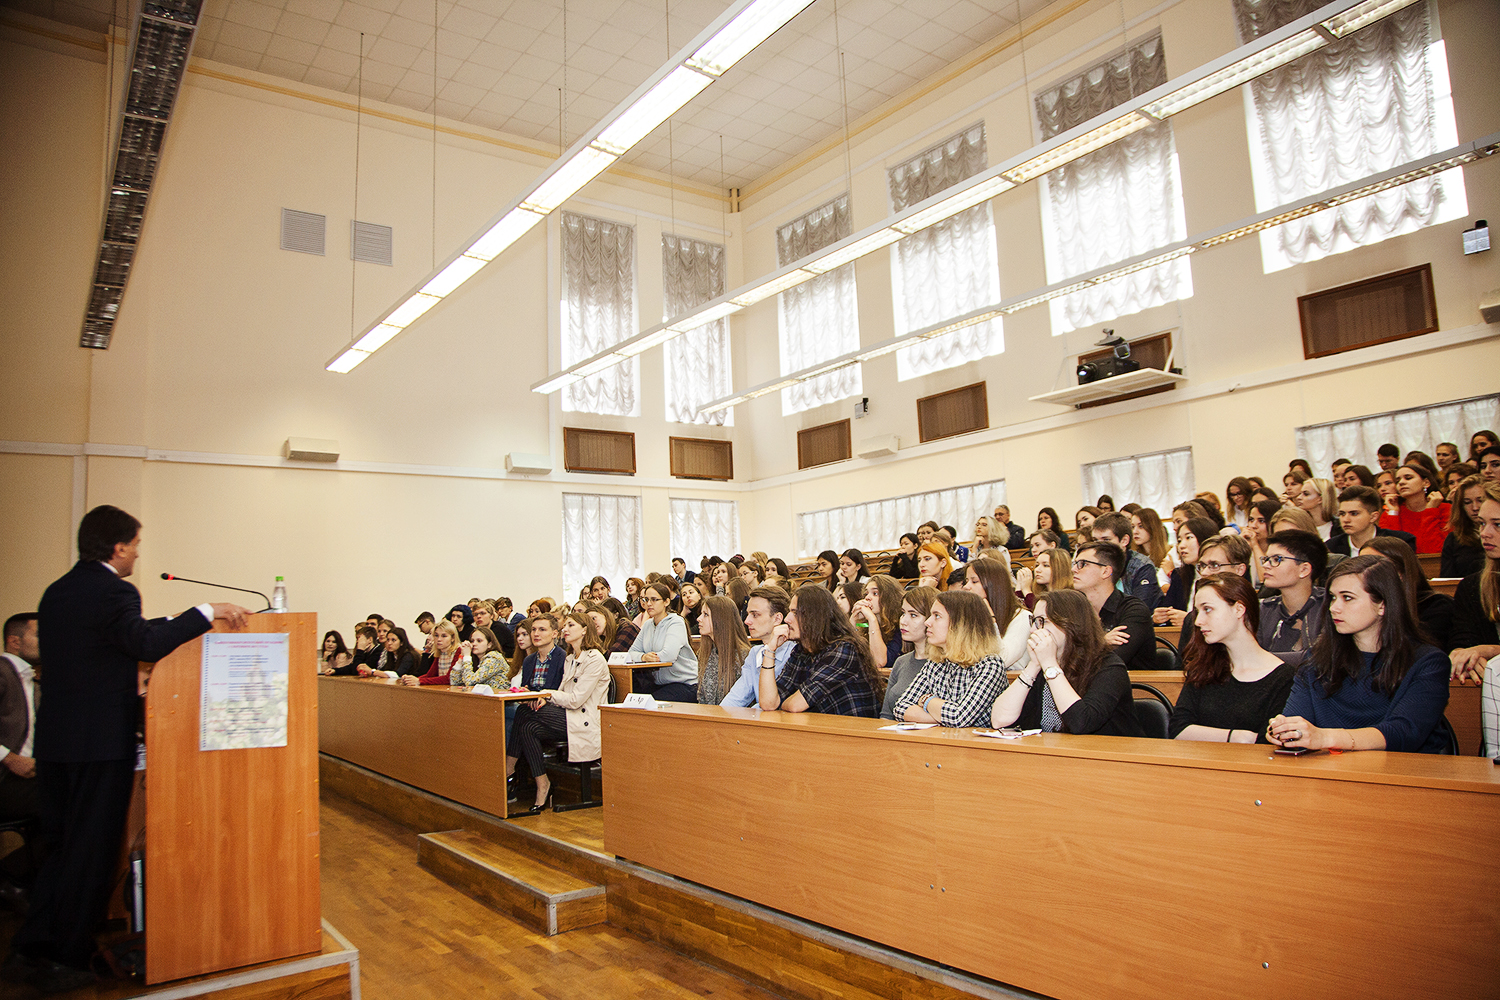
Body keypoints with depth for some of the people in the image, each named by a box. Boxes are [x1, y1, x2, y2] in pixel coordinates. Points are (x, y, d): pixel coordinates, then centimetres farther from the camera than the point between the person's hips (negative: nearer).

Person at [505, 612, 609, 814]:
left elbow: (575, 700, -17)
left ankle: (509, 770, -3)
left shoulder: (594, 659, -11)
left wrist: (547, 693, -5)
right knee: (529, 728, -19)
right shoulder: (569, 659, 18)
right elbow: (563, 694, 16)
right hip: (568, 718, 8)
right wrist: (546, 699, -6)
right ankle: (542, 786, -16)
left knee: (524, 712, -18)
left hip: (586, 725, -8)